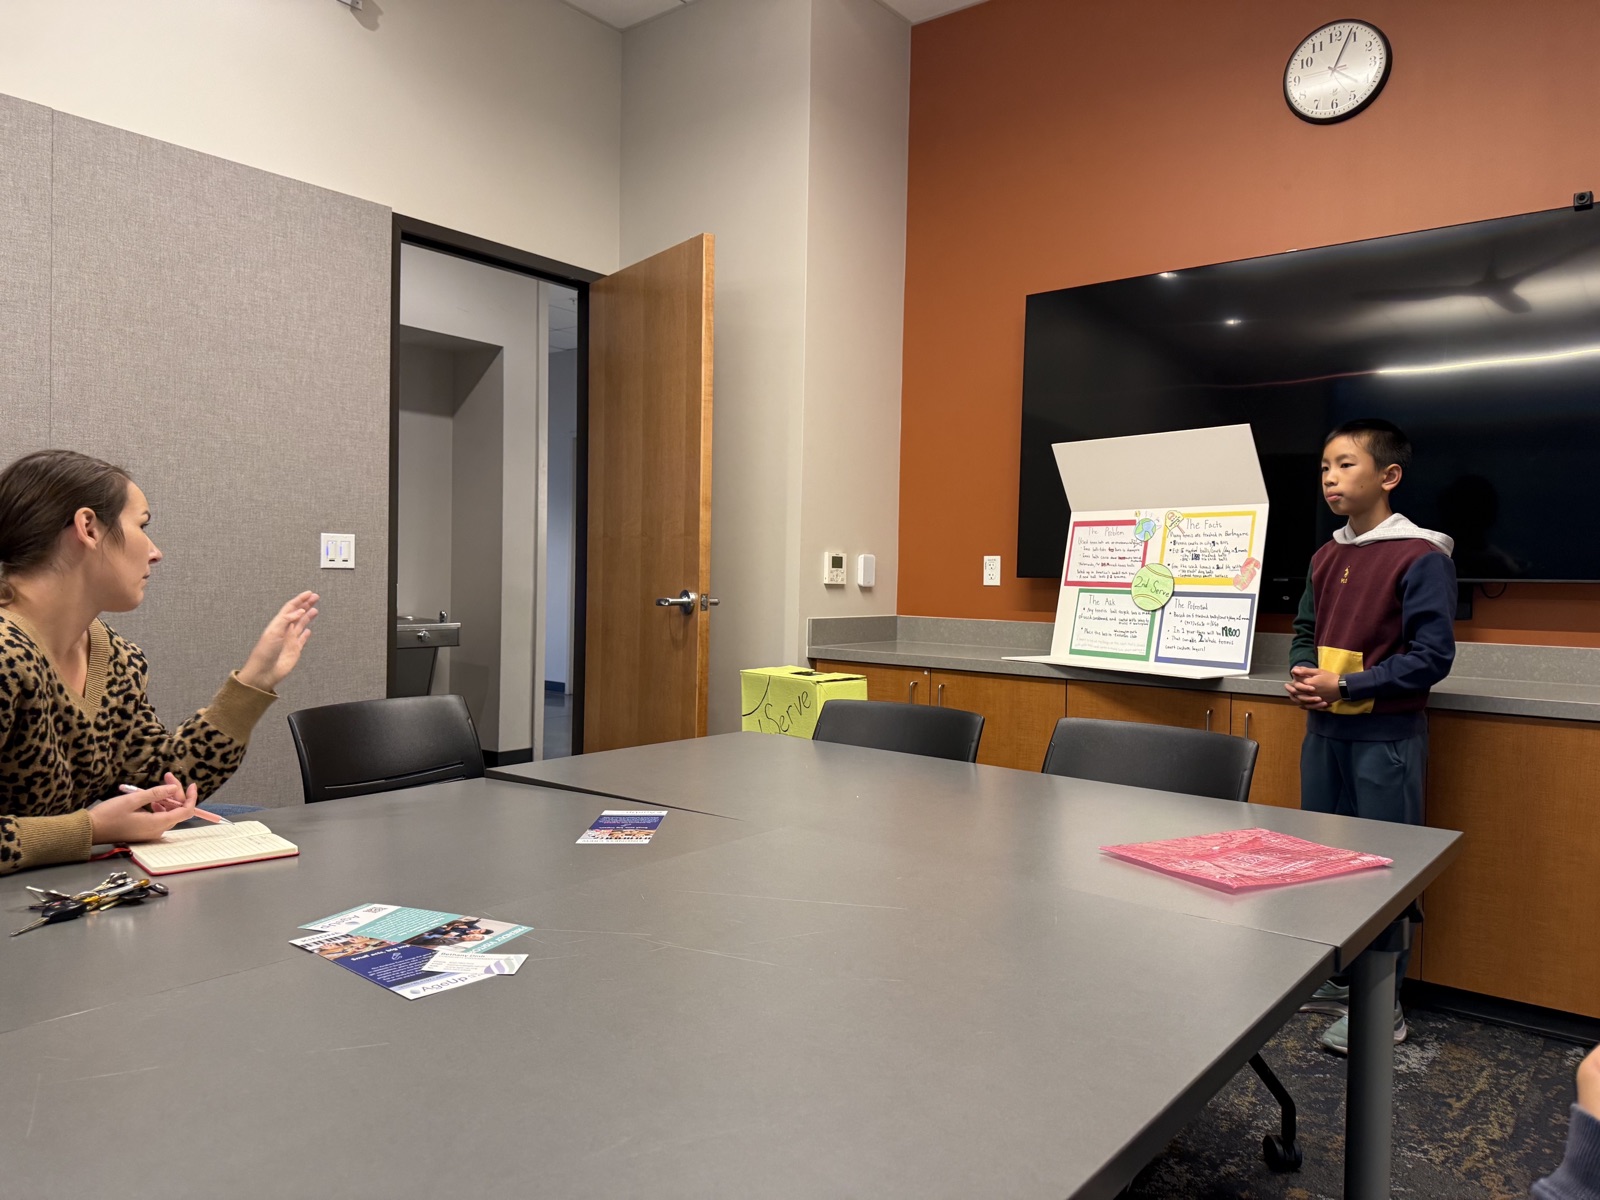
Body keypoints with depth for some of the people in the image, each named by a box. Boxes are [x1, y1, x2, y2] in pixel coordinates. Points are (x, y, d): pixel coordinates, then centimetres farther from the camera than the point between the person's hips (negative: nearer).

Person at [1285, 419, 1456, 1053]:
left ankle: (1383, 1004, 16)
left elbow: (1432, 657, -14)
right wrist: (1301, 674, -2)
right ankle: (1330, 980, 30)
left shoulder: (1422, 557, -11)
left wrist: (1345, 685, -17)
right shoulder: (1326, 558, 10)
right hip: (1324, 731, 7)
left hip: (1386, 738, -7)